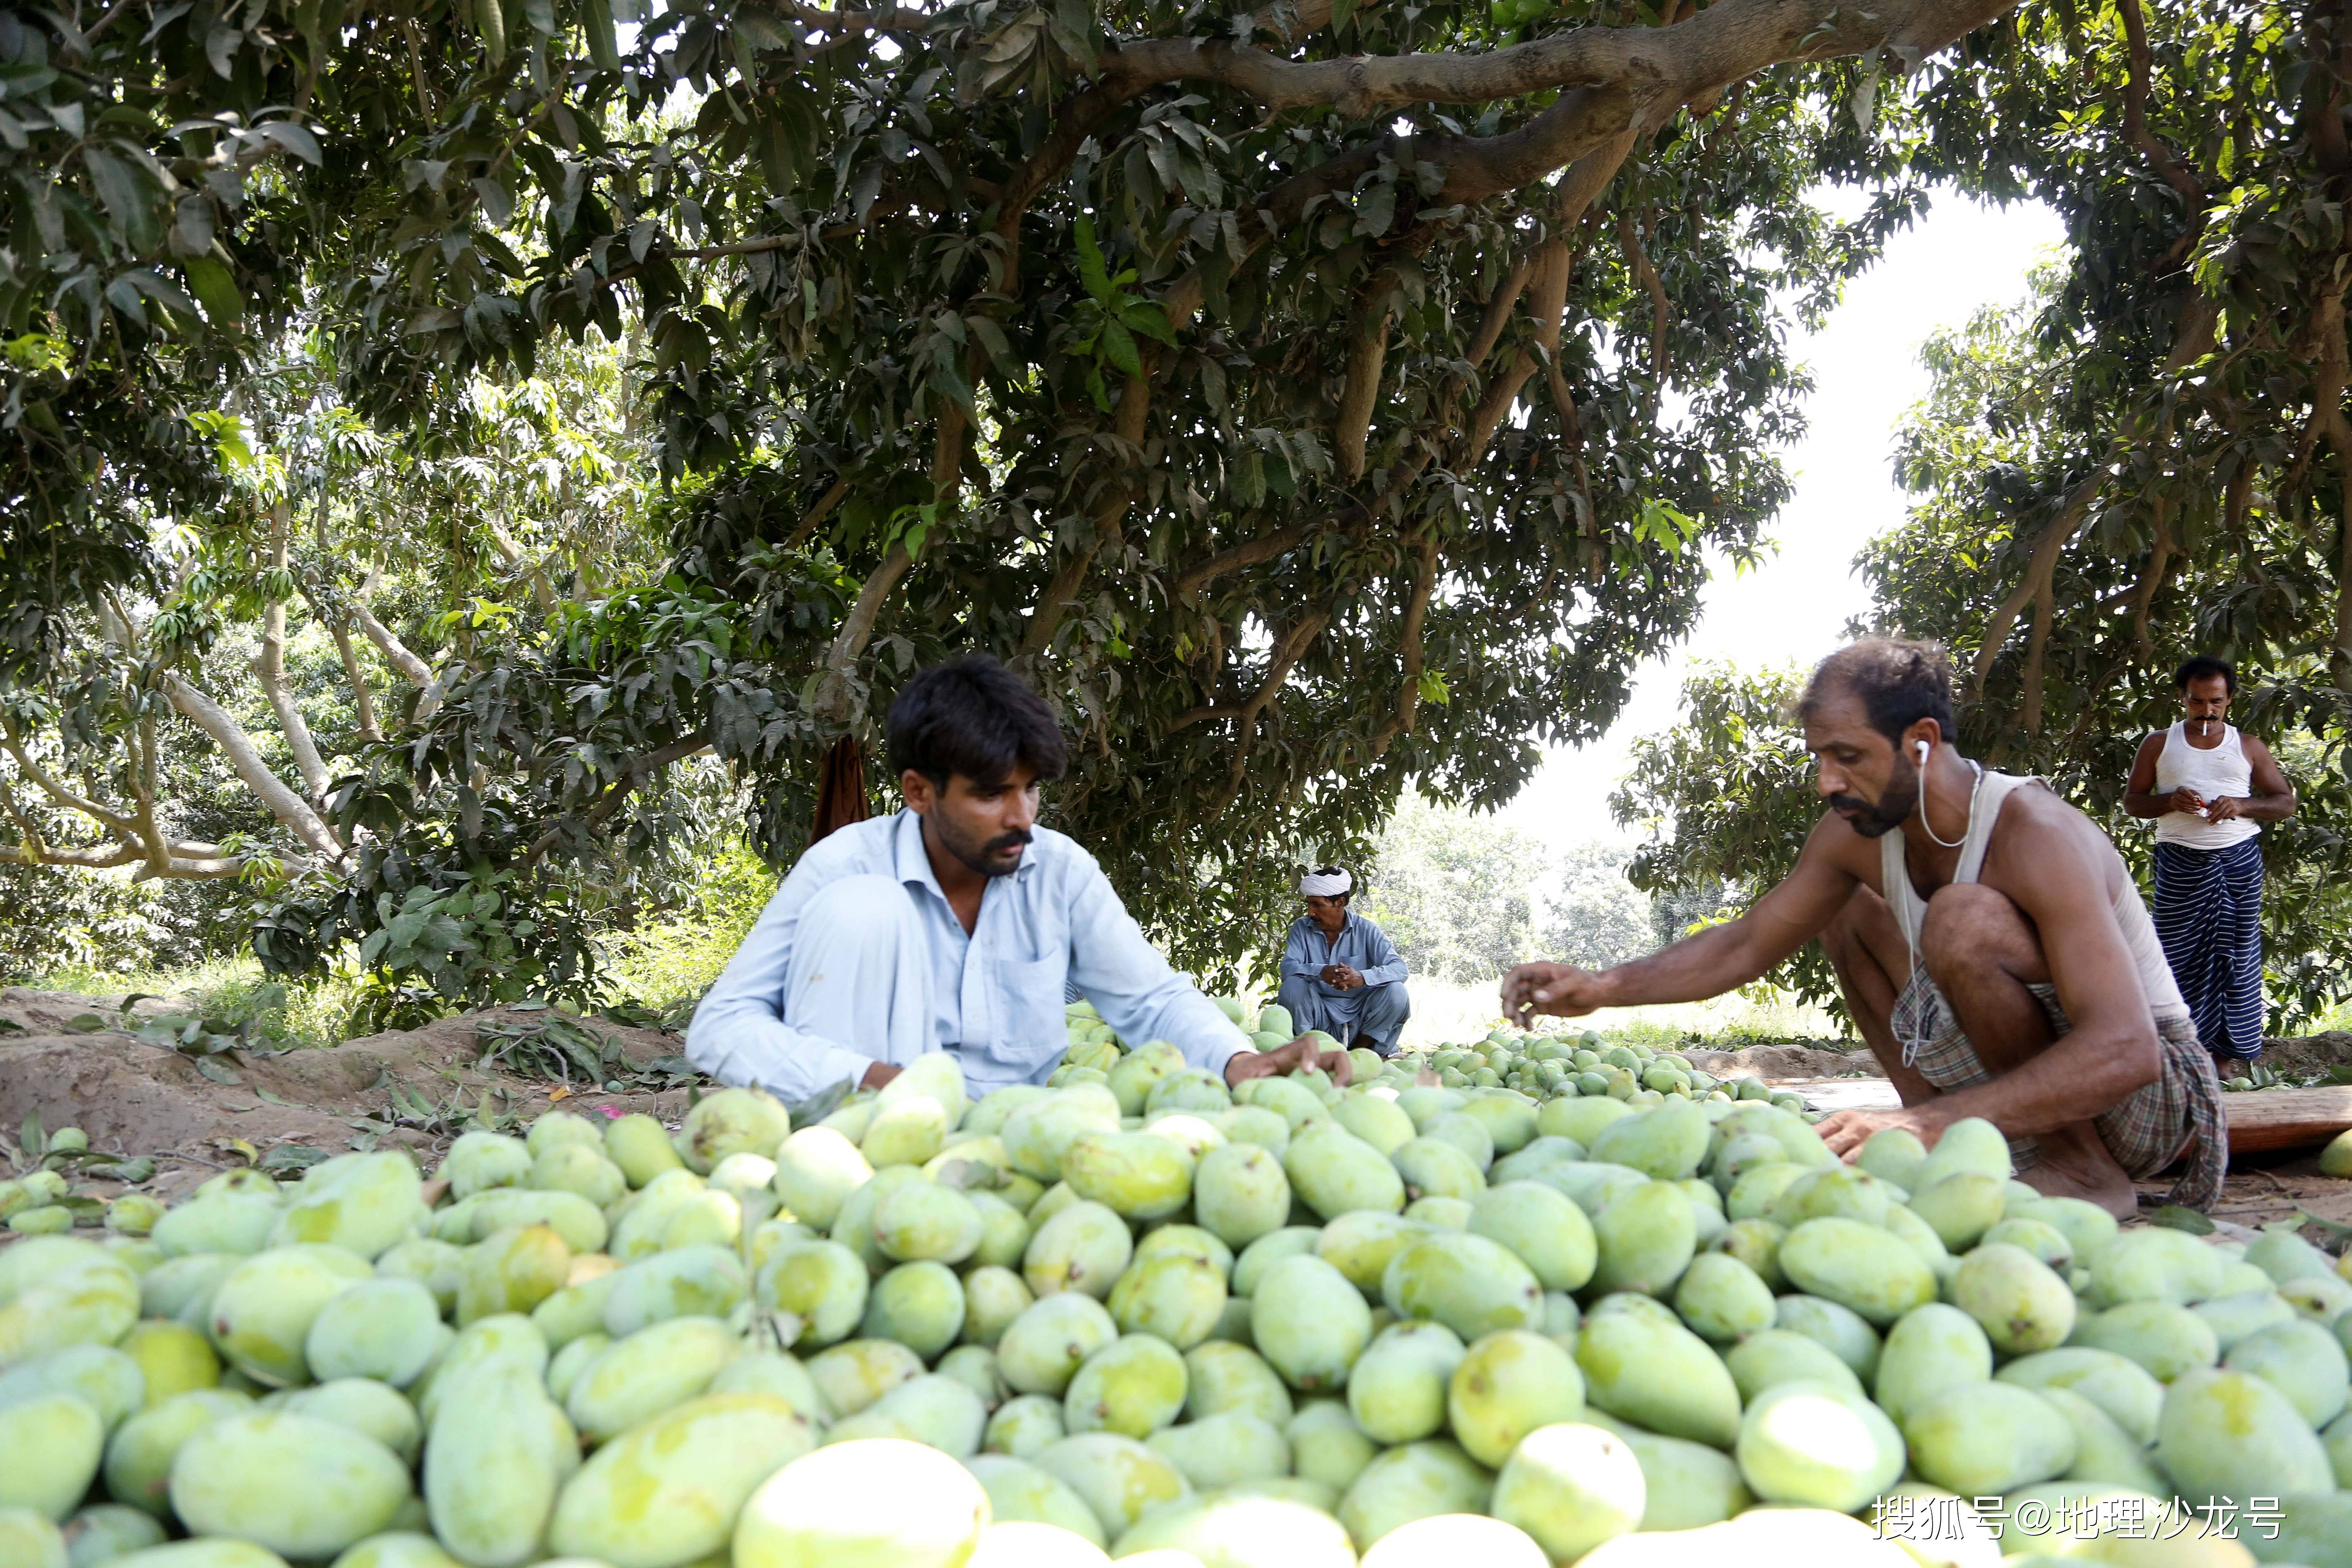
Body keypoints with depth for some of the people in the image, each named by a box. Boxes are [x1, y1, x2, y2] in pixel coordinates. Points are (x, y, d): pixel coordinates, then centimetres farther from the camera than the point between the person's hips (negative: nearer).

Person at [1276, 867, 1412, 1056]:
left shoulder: (1365, 930, -2)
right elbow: (1287, 968, -15)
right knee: (1293, 985, -25)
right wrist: (1321, 972, -36)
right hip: (1320, 1016, 0)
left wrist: (1361, 978, -36)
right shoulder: (1302, 928, 1)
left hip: (1359, 1017, 1)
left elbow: (1399, 968, -15)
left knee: (1395, 991, -24)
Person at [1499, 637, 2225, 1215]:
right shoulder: (1854, 834, -6)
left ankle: (2084, 1169, -15)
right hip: (2032, 1072, 8)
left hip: (2154, 1088, -8)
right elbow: (1746, 944, 4)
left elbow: (2126, 1052, -38)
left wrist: (1927, 1122, -47)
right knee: (1842, 909, 11)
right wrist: (1602, 987, -11)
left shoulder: (2034, 837, -29)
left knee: (1964, 918, -30)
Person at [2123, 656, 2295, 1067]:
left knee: (2237, 954, 0)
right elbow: (2132, 801, 9)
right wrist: (2170, 801, -12)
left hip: (2239, 862, 1)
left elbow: (2286, 802, 10)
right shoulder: (2158, 745, 9)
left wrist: (2242, 806, -9)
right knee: (2180, 955, -4)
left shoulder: (2249, 748, 11)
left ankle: (2233, 1049, 5)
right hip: (2180, 862, -1)